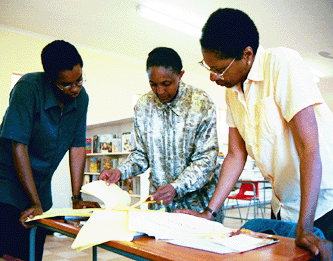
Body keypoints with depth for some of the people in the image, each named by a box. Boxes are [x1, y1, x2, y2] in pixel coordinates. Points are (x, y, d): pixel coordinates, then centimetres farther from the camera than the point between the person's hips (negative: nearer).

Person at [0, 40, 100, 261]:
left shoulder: (81, 97, -4)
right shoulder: (29, 87, -20)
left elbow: (77, 147, 0)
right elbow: (19, 147, -21)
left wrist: (77, 199, -4)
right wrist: (35, 204, -20)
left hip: (41, 187, 5)